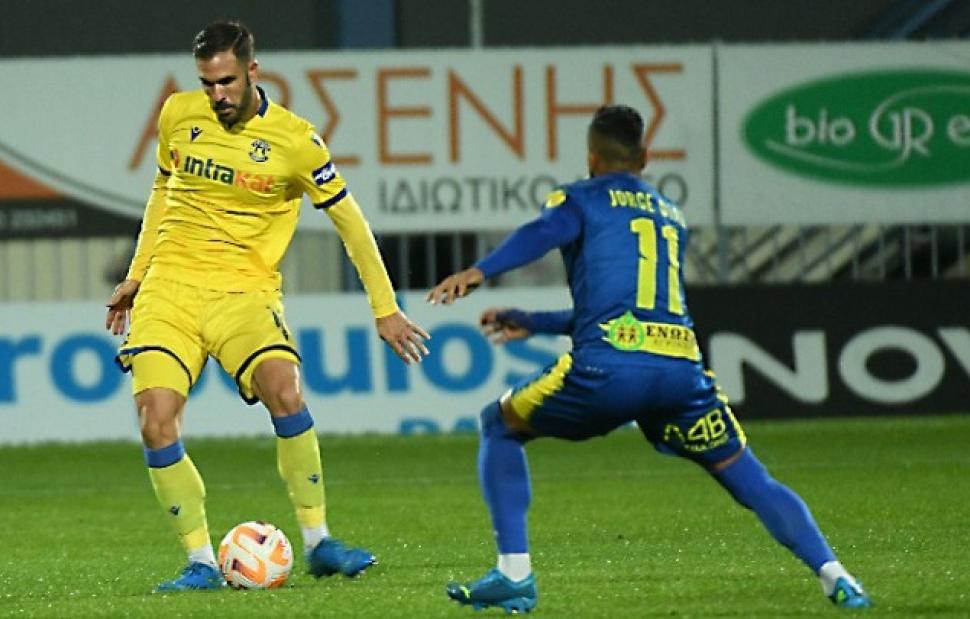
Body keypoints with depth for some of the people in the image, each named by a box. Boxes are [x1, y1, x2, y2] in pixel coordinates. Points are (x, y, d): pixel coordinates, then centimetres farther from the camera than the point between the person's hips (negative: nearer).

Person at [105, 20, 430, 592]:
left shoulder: (295, 140, -5)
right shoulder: (178, 115, 6)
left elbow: (350, 221, 3)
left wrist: (385, 309, 4)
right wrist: (136, 275, 23)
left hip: (244, 288, -3)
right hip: (171, 284, 3)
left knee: (284, 390, -28)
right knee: (157, 421, -16)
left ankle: (318, 542, -15)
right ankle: (201, 563, -6)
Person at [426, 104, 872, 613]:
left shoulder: (579, 199, 16)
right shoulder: (671, 216, 33)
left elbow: (544, 233, -10)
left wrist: (477, 272, -25)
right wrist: (531, 323, 45)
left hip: (608, 366, -4)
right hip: (682, 369, 4)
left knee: (500, 426, 18)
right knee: (750, 480, 13)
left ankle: (514, 572, 6)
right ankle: (835, 577, -5)